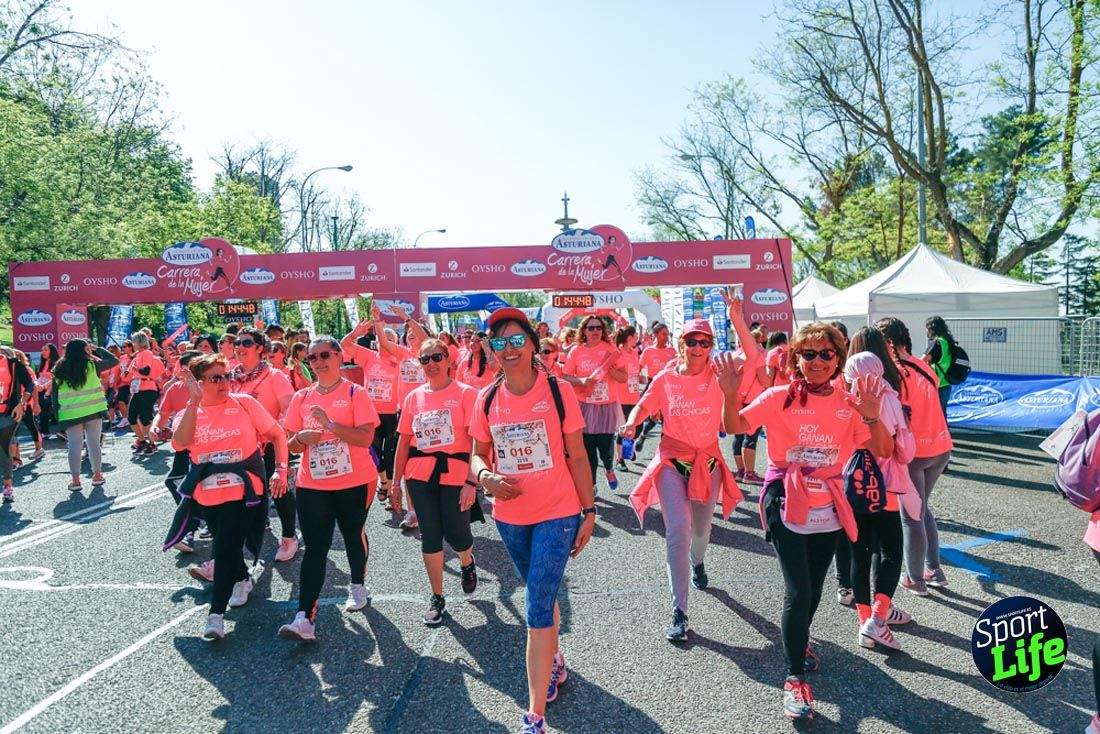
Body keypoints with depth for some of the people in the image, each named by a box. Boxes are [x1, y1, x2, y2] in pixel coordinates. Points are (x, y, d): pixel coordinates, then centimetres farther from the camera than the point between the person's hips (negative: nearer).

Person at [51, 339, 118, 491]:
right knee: (94, 443, 9)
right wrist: (98, 349, 12)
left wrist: (57, 414, 11)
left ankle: (75, 480, 8)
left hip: (70, 414, 1)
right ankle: (97, 475, 17)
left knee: (74, 446, 5)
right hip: (94, 410, -1)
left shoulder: (59, 371, 3)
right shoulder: (91, 365, -5)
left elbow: (55, 395, 5)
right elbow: (114, 360, 5)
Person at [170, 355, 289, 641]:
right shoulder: (188, 413, 1)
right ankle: (242, 580, 47)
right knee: (225, 545, 20)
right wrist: (194, 402, -27)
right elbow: (181, 442, -22)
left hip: (243, 491, -4)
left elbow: (277, 434, -2)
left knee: (226, 548, -9)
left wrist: (280, 469, -13)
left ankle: (217, 612, -1)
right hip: (207, 495, 4)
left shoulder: (244, 403, -6)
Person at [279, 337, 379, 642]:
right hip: (312, 485, 2)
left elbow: (366, 437, -18)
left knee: (354, 536, 17)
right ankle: (305, 617, -3)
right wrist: (301, 438, -15)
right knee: (315, 548, -1)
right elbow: (292, 445, 8)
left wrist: (329, 423, -26)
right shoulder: (302, 397, 4)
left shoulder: (355, 393, -7)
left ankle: (358, 586, 42)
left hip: (354, 482, -2)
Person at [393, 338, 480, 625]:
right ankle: (437, 597, 22)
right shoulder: (413, 397, 7)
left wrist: (471, 482, -17)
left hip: (455, 475, -3)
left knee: (456, 534, 0)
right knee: (430, 536, 7)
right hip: (420, 477, 3)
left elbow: (476, 440, -11)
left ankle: (467, 563, 36)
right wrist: (396, 480, 9)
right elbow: (404, 441, 12)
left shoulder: (465, 393, -6)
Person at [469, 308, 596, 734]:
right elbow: (478, 455, 9)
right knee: (542, 597, 22)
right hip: (509, 516, 4)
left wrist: (589, 511, -3)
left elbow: (576, 456, -4)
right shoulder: (487, 400, -1)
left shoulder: (559, 391, -9)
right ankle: (554, 661, 47)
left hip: (557, 514, -4)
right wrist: (486, 477, -14)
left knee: (538, 609, -8)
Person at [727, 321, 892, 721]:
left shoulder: (848, 404, 0)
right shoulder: (780, 397, -7)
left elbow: (883, 452, -4)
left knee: (813, 587, 18)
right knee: (797, 591, -11)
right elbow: (736, 426, -16)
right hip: (786, 505, -4)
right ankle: (795, 678, 5)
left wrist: (873, 416, -21)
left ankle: (799, 638, 49)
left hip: (828, 509, 4)